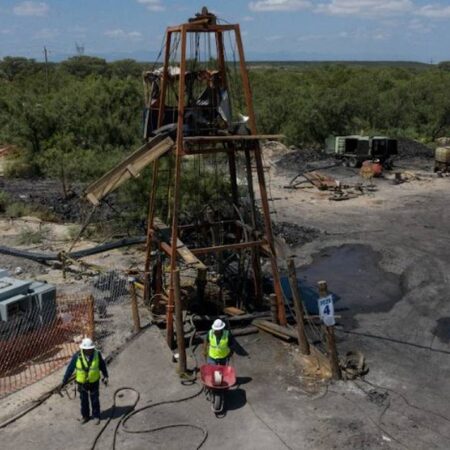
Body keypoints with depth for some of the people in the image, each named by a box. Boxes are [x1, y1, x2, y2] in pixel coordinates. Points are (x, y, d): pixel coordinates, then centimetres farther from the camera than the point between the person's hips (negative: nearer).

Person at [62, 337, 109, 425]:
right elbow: (70, 368, -12)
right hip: (82, 382, 0)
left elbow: (102, 365, -5)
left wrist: (105, 376, 1)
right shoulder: (77, 356, -23)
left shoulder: (97, 354, -21)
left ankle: (96, 416, 34)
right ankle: (85, 416, 39)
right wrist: (65, 380, -4)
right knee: (84, 400, 18)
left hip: (94, 382, 0)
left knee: (95, 400, 13)